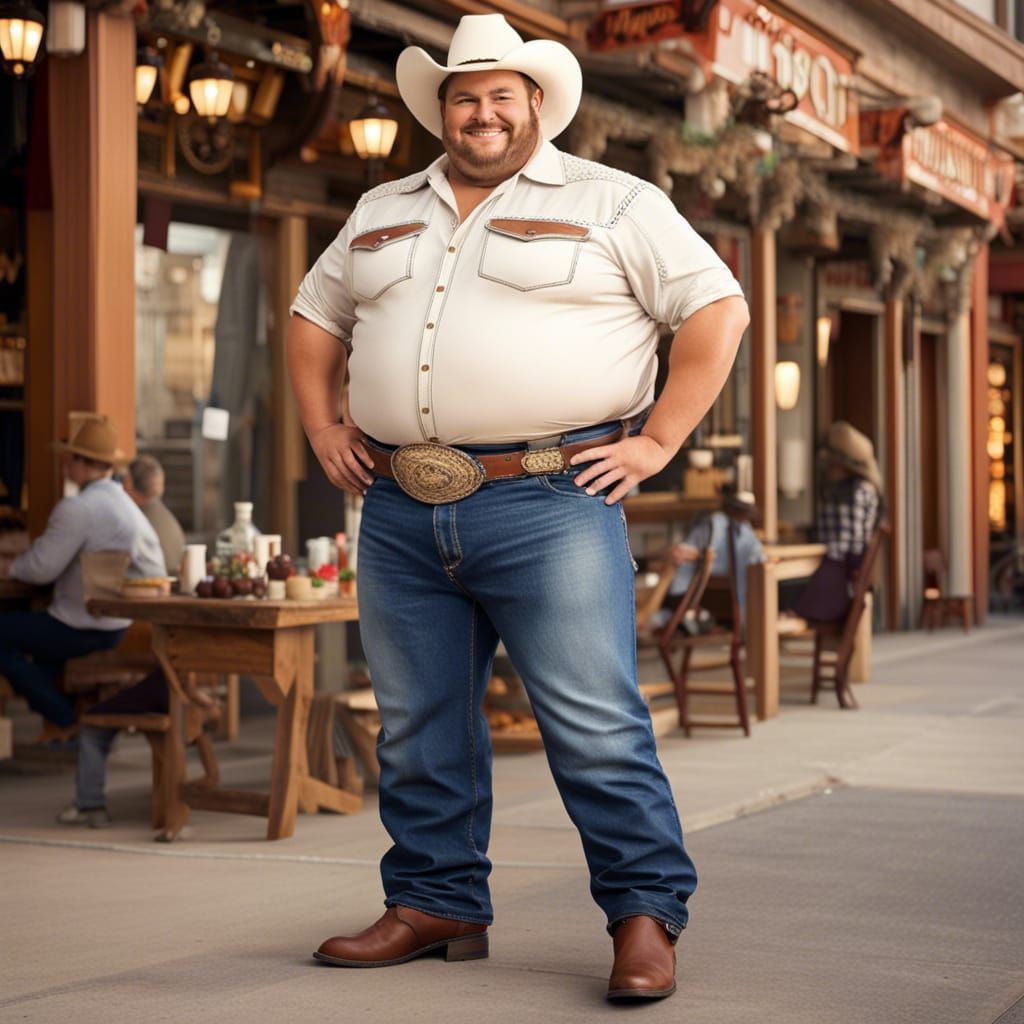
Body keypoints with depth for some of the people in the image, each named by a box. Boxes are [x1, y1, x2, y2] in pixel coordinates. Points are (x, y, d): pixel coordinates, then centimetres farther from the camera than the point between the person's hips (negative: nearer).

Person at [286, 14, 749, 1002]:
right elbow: (315, 317, 29)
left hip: (549, 506, -5)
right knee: (418, 728, 10)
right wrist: (322, 428, 15)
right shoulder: (383, 213, 19)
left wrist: (655, 440, -6)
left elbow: (717, 308, 1)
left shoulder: (613, 204, 4)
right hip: (399, 513, 5)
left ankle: (645, 913, 1)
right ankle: (435, 904, 21)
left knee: (595, 725, -8)